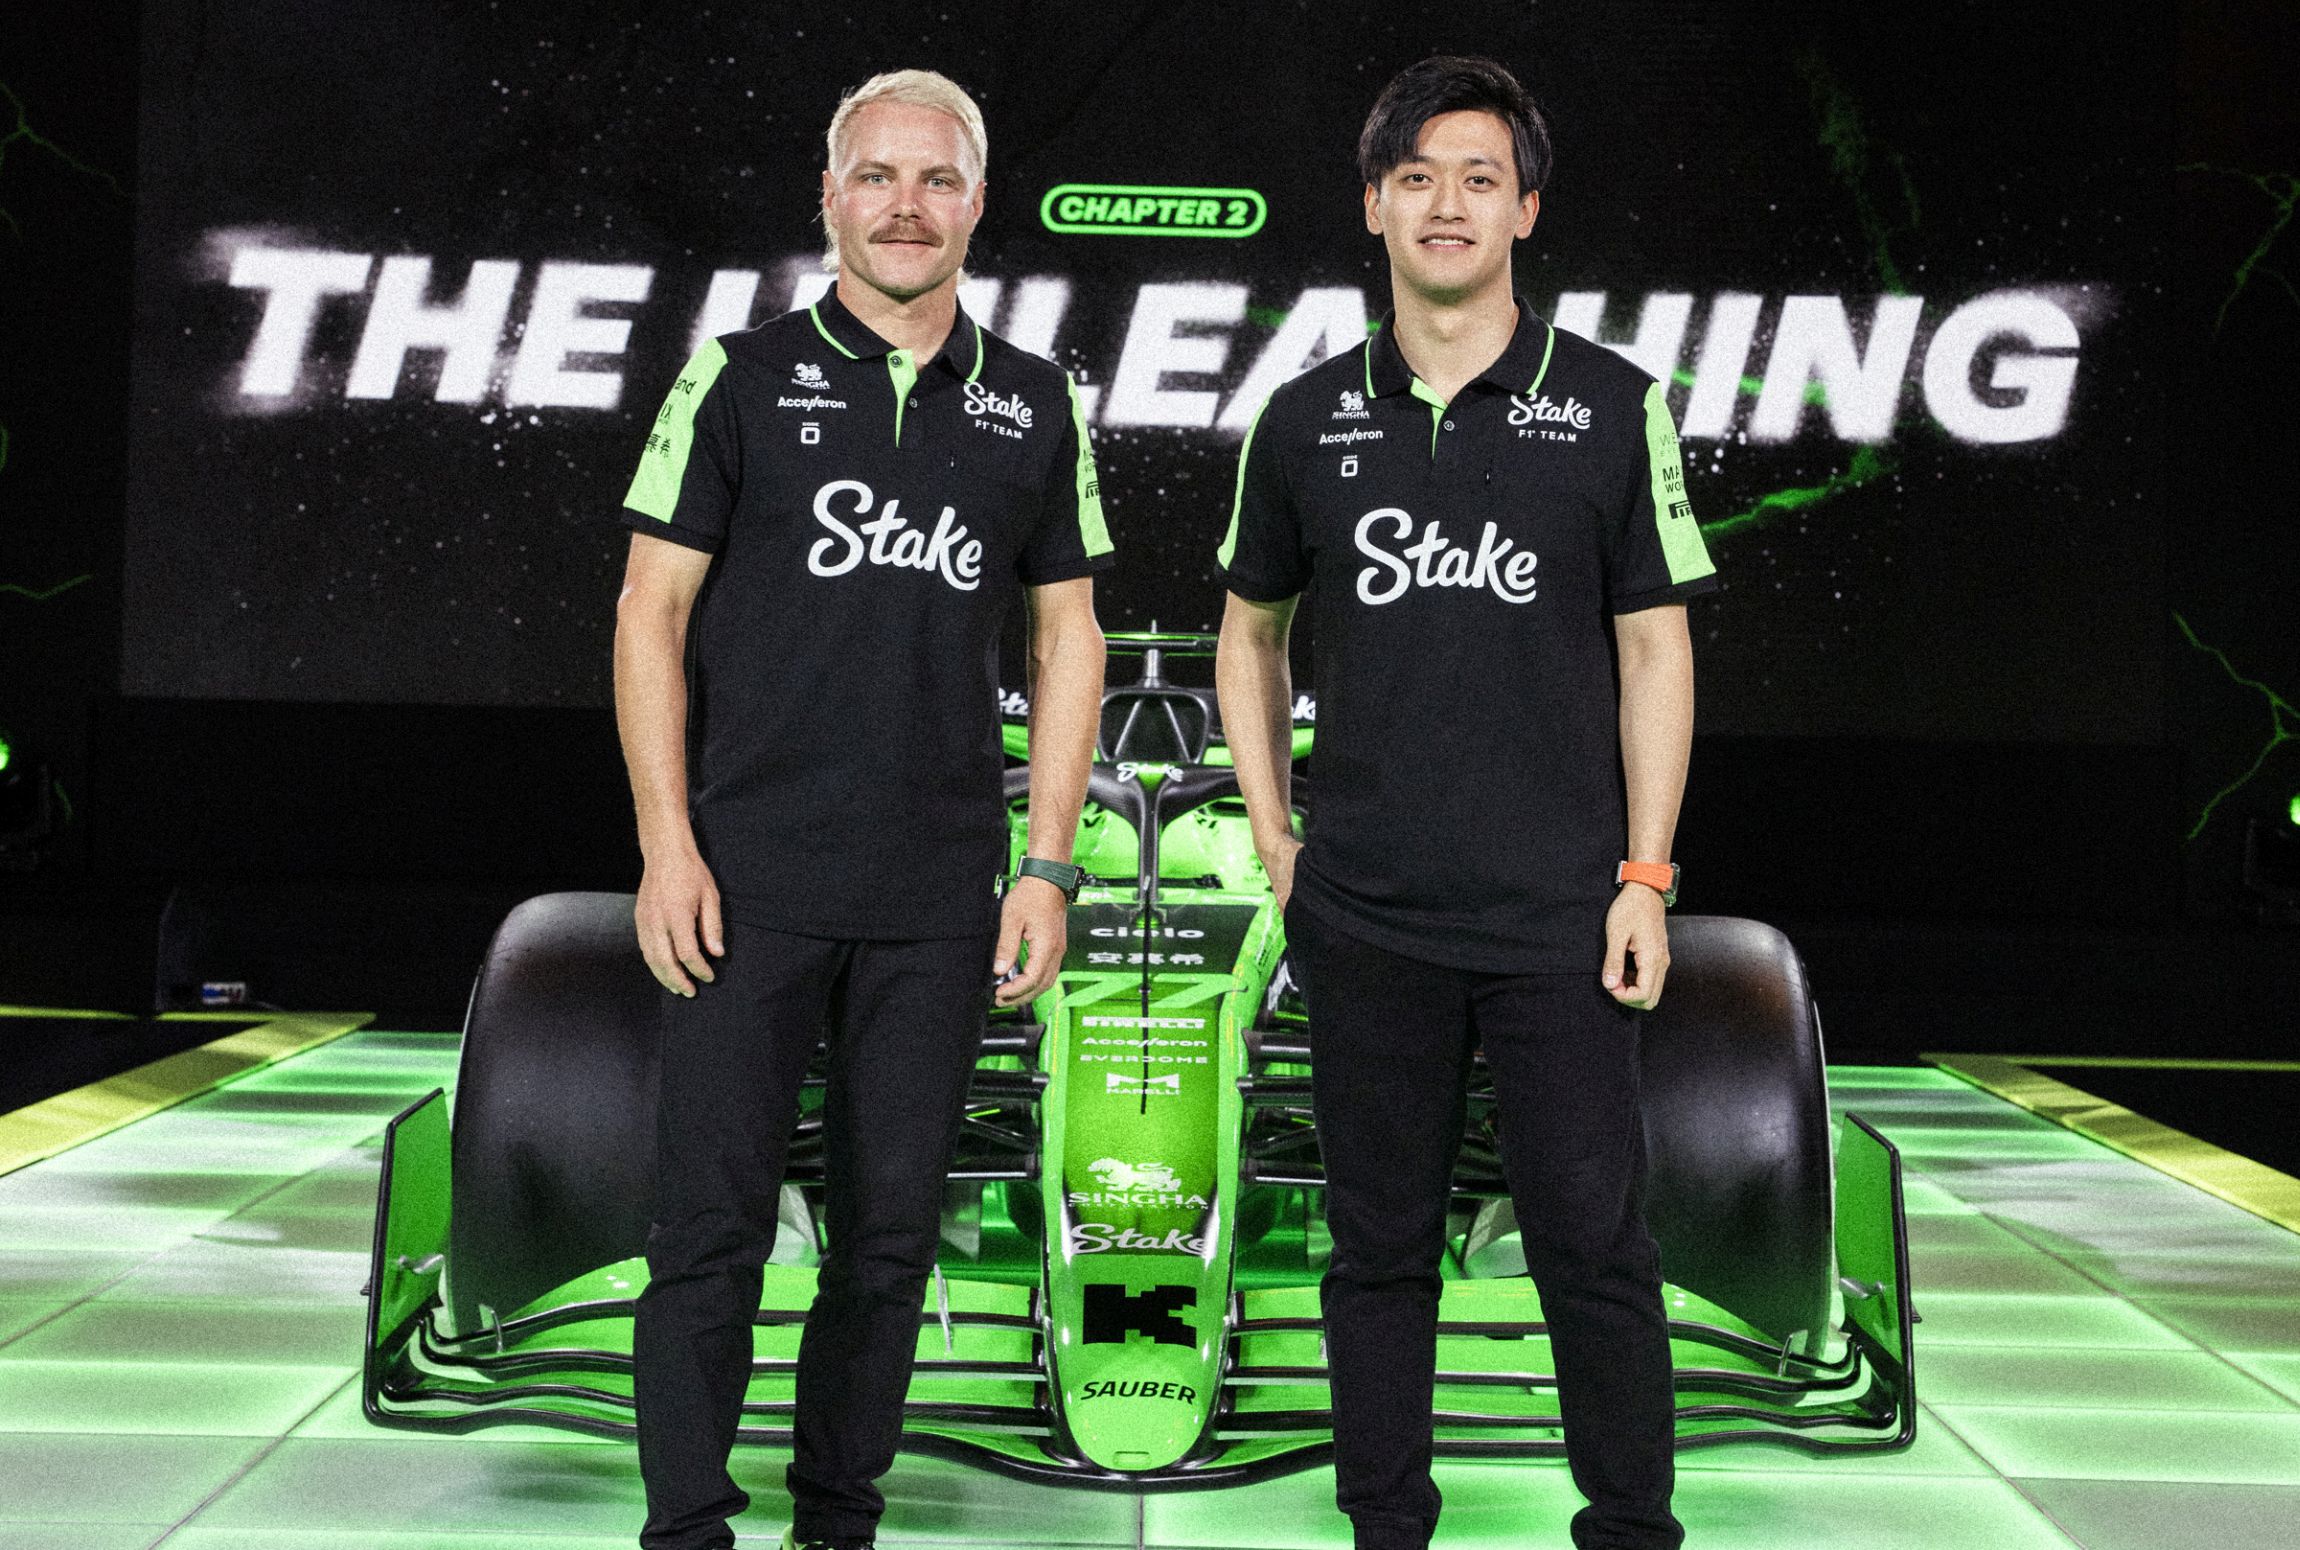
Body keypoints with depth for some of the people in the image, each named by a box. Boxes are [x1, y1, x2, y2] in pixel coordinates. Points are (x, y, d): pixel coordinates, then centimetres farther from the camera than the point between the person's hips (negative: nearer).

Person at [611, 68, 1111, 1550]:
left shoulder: (1035, 407, 9)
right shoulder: (742, 378, 3)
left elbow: (1067, 638, 11)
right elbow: (650, 611, 1)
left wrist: (1049, 868, 3)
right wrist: (666, 846, -7)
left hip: (937, 901, 2)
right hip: (747, 882, -2)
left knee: (892, 1234, 8)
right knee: (713, 1228, -1)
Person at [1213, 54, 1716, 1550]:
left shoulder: (1613, 406, 1)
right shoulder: (1308, 419, 7)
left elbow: (1656, 650, 2)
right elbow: (1251, 630, 19)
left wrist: (1645, 877, -4)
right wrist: (1274, 835, 10)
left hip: (1559, 916, -2)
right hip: (1366, 918, 2)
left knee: (1596, 1242, 1)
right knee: (1380, 1242, 10)